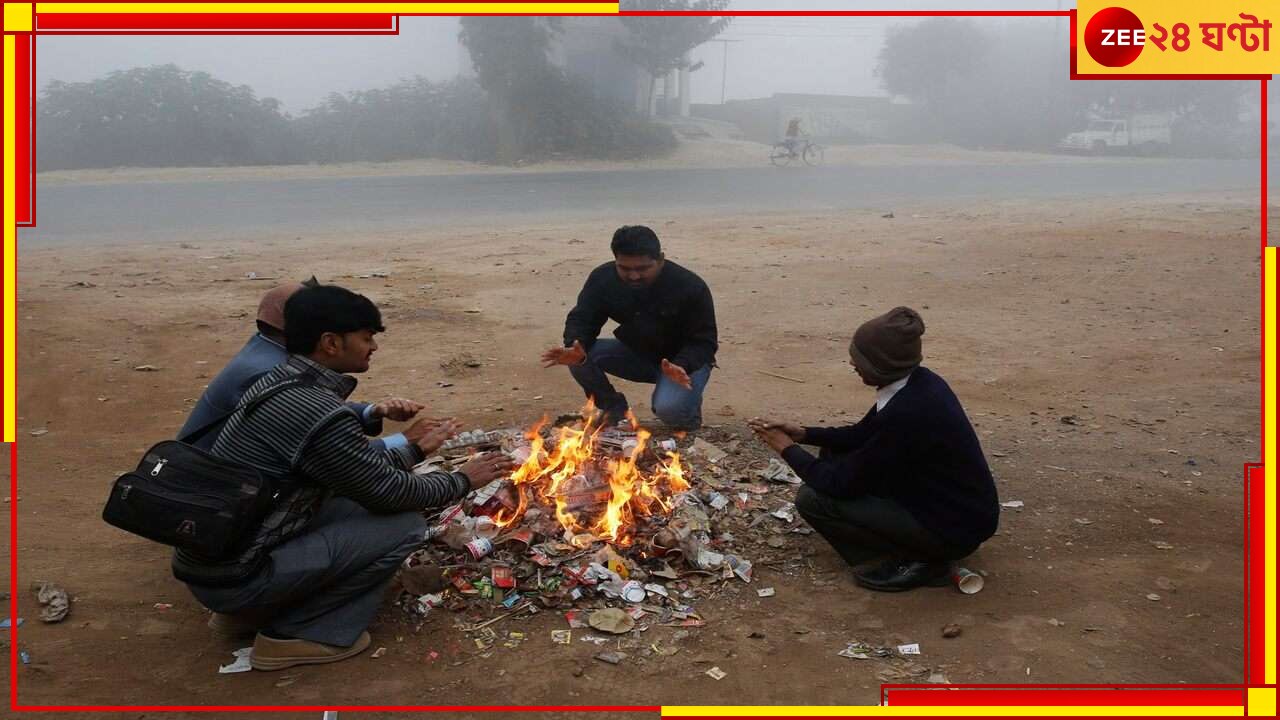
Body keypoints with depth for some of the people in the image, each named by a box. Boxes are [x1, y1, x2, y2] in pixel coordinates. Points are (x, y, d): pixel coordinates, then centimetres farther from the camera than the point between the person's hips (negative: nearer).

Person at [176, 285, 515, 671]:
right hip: (233, 577, -9)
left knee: (356, 502, 18)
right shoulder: (323, 414, -23)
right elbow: (389, 493, -11)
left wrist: (416, 449, 26)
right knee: (405, 523, -9)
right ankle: (296, 634, -1)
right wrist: (462, 480, 5)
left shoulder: (278, 381, 5)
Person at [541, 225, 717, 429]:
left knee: (670, 411, -34)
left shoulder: (691, 287, -24)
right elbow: (582, 320, -11)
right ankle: (614, 409, 2)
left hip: (683, 359, -4)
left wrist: (682, 366, -42)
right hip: (635, 353, 4)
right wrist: (576, 349, -35)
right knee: (581, 357, -22)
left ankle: (688, 403, 5)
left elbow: (704, 342, -20)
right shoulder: (602, 278, -14)